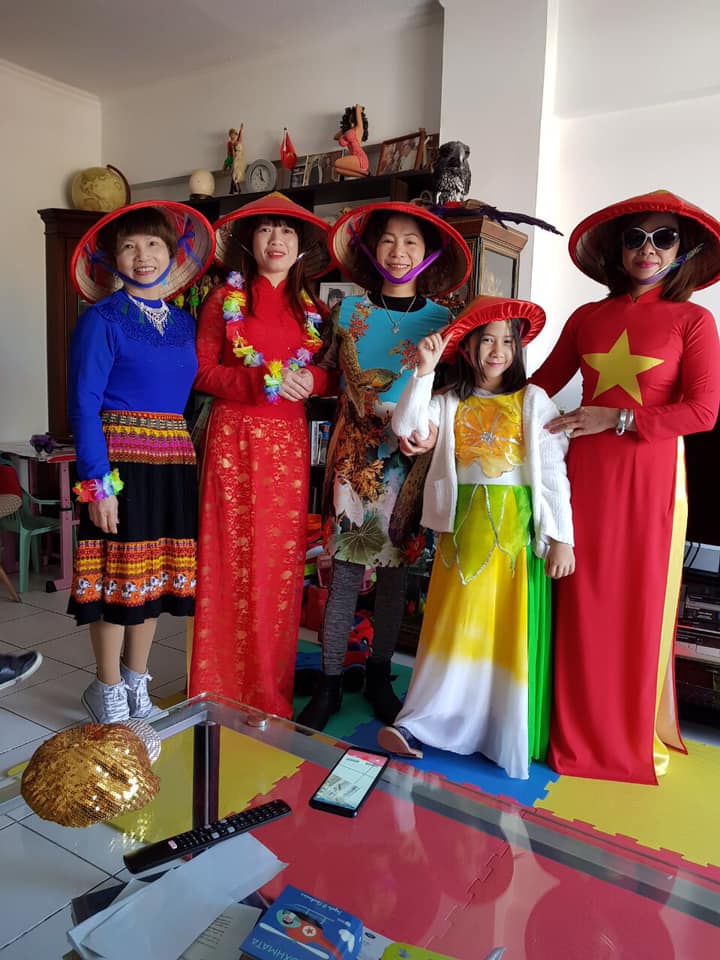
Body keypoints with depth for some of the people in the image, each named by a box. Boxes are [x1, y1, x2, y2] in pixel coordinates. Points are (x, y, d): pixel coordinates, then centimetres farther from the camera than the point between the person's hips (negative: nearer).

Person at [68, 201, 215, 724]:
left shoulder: (184, 321, 12)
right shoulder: (102, 319, -4)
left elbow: (190, 391, 12)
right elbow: (84, 404, -10)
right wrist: (98, 482, -15)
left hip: (174, 463, 5)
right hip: (120, 460, -5)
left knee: (157, 575, 12)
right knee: (118, 576, 3)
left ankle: (137, 685, 30)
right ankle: (108, 692, 23)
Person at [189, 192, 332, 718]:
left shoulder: (310, 309, 14)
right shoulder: (224, 299, 5)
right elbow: (202, 371, 0)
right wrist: (260, 380, -15)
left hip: (288, 441, 3)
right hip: (234, 436, -3)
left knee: (281, 561, 4)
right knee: (233, 559, -2)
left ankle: (272, 691, 19)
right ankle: (223, 690, 13)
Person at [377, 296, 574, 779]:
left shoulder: (533, 400, 1)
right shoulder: (449, 402, 8)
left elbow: (552, 469, -3)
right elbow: (407, 427, -9)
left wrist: (561, 536, -7)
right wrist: (424, 371, -15)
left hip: (517, 528, -2)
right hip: (463, 527, 2)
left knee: (511, 629, 3)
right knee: (455, 625, 5)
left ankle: (510, 736, 18)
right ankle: (421, 723, 11)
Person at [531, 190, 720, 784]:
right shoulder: (587, 319, 11)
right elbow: (542, 385, 12)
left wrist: (617, 417, -13)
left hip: (652, 479, -2)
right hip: (587, 475, 3)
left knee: (643, 609, 6)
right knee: (584, 607, 7)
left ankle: (639, 738, 25)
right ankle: (580, 732, 24)